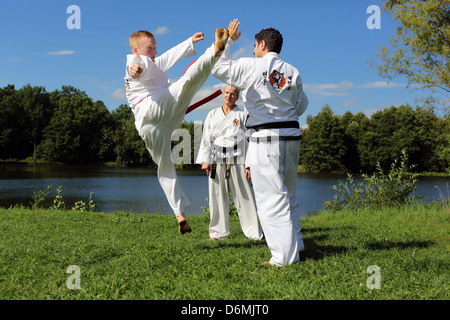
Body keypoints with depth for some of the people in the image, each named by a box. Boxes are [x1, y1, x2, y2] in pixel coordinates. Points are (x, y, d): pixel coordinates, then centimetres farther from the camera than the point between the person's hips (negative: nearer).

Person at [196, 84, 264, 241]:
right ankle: (218, 232, 17)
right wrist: (205, 160, -1)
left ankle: (254, 232, 6)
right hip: (217, 160, 2)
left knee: (244, 196, -3)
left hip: (236, 160, -2)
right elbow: (206, 138, 9)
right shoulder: (212, 115, 10)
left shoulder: (242, 116, 4)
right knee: (217, 196, 5)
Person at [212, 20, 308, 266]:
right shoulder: (293, 72, 7)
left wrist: (227, 40, 8)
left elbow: (218, 68, -2)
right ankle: (295, 244, 27)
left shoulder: (252, 67, -8)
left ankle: (284, 256, -4)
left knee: (272, 197, -4)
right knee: (288, 194, 19)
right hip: (291, 134, 6)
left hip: (266, 137, -6)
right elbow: (301, 106, 14)